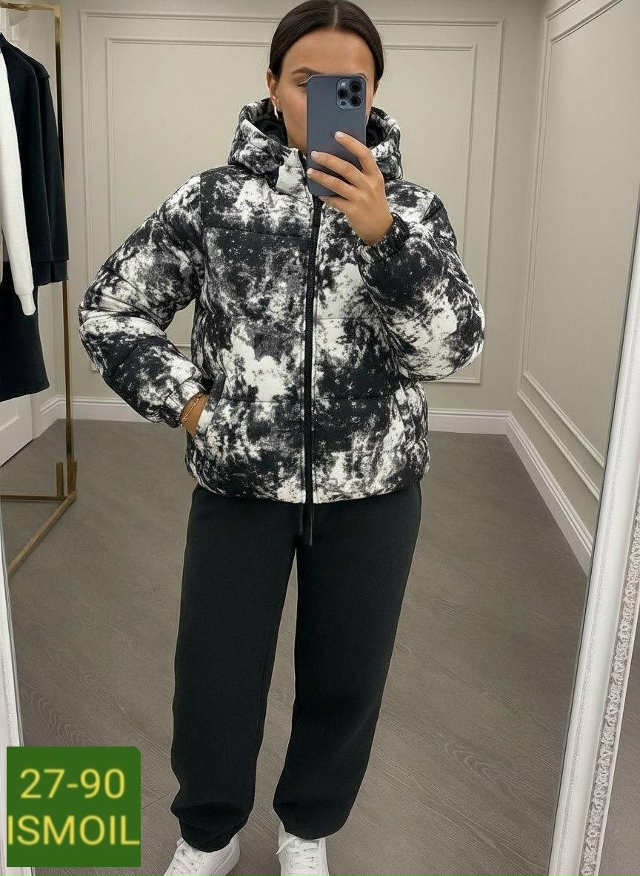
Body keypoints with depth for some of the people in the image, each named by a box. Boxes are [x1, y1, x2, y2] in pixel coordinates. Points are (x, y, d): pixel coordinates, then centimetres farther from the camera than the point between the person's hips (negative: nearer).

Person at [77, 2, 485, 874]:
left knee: (344, 680, 15)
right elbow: (109, 310, 3)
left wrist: (382, 234, -26)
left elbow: (451, 346, -14)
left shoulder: (411, 207, -1)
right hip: (240, 483, 0)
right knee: (213, 681, 9)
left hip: (371, 490, 1)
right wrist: (184, 398, -7)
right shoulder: (213, 197, -2)